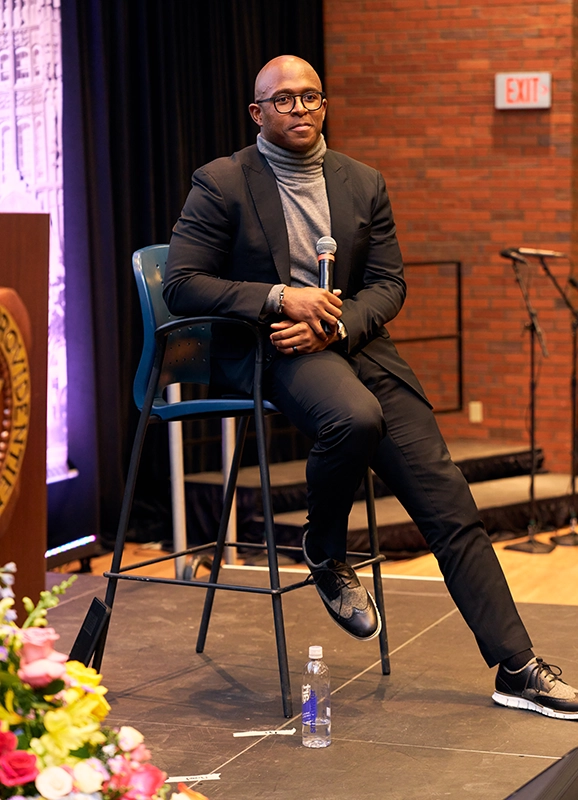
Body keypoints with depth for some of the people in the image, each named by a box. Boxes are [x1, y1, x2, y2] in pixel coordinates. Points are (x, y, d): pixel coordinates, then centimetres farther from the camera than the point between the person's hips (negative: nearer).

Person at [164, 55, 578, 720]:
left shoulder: (363, 184, 12)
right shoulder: (222, 184, -2)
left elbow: (388, 284, 10)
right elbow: (181, 285, -7)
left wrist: (333, 326, -11)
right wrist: (279, 298, -19)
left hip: (353, 341, 5)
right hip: (262, 348, -4)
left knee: (446, 497, -7)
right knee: (356, 415, -37)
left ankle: (516, 666, 0)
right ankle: (325, 556, -6)